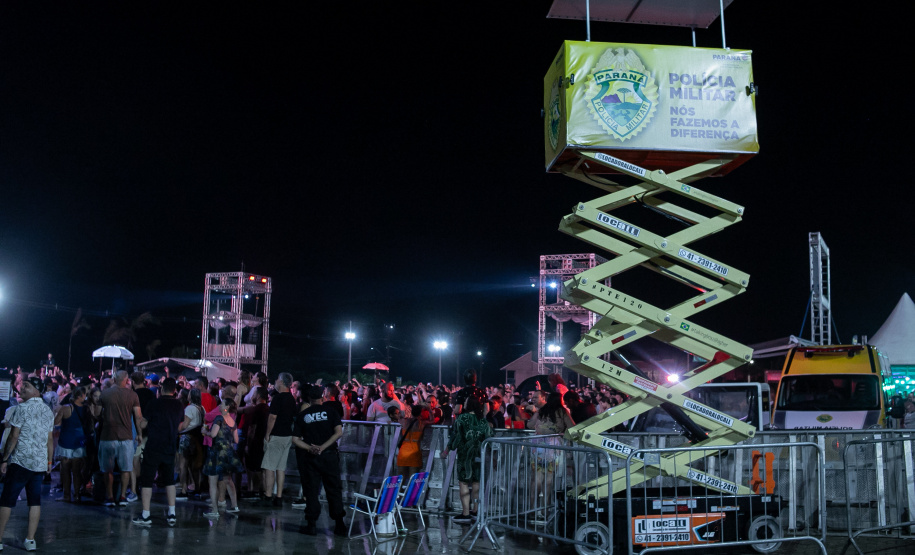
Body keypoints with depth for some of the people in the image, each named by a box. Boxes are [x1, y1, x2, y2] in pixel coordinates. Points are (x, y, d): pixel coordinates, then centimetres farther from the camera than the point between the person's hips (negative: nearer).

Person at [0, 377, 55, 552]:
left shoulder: (23, 408, -7)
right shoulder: (48, 411, 12)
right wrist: (49, 461, 20)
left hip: (21, 461, -5)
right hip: (40, 463, 5)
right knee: (35, 501, 6)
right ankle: (30, 540, 5)